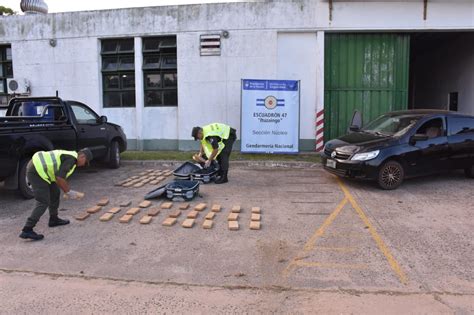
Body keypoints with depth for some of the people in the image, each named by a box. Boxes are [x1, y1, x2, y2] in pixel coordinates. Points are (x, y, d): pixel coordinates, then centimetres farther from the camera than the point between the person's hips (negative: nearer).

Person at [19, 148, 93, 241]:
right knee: (43, 203, -9)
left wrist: (67, 191, 21)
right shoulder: (72, 159, -13)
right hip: (36, 171, -11)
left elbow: (60, 178, 25)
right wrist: (68, 192, -8)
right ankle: (27, 231, -10)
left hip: (37, 166, 11)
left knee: (55, 193, 20)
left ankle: (54, 219, 32)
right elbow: (59, 178, -21)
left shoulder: (68, 156, 18)